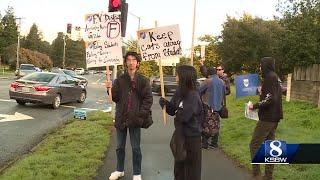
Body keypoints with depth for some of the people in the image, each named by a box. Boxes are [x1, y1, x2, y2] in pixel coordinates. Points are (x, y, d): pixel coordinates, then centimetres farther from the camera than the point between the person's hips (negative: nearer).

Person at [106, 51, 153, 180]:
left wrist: (141, 115, -13)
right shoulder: (120, 80, 4)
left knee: (136, 148, 7)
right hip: (121, 118, 3)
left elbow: (148, 99, -5)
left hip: (135, 119, -3)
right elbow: (115, 98, 2)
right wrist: (110, 89, -15)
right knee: (120, 146, 16)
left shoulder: (143, 81, -3)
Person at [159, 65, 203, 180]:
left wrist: (176, 113, -8)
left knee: (191, 167, 9)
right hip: (181, 134, 8)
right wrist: (165, 103, -14)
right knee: (179, 165, 23)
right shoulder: (179, 93, 2)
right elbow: (172, 110, 6)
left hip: (192, 137, -8)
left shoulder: (193, 96, -23)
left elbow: (183, 116, -30)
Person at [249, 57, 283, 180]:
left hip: (267, 118, -10)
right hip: (274, 117, 10)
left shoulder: (269, 77, -16)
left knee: (254, 145, -4)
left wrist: (255, 106, -14)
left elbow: (270, 99, -23)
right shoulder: (275, 77, 15)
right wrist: (261, 90, 20)